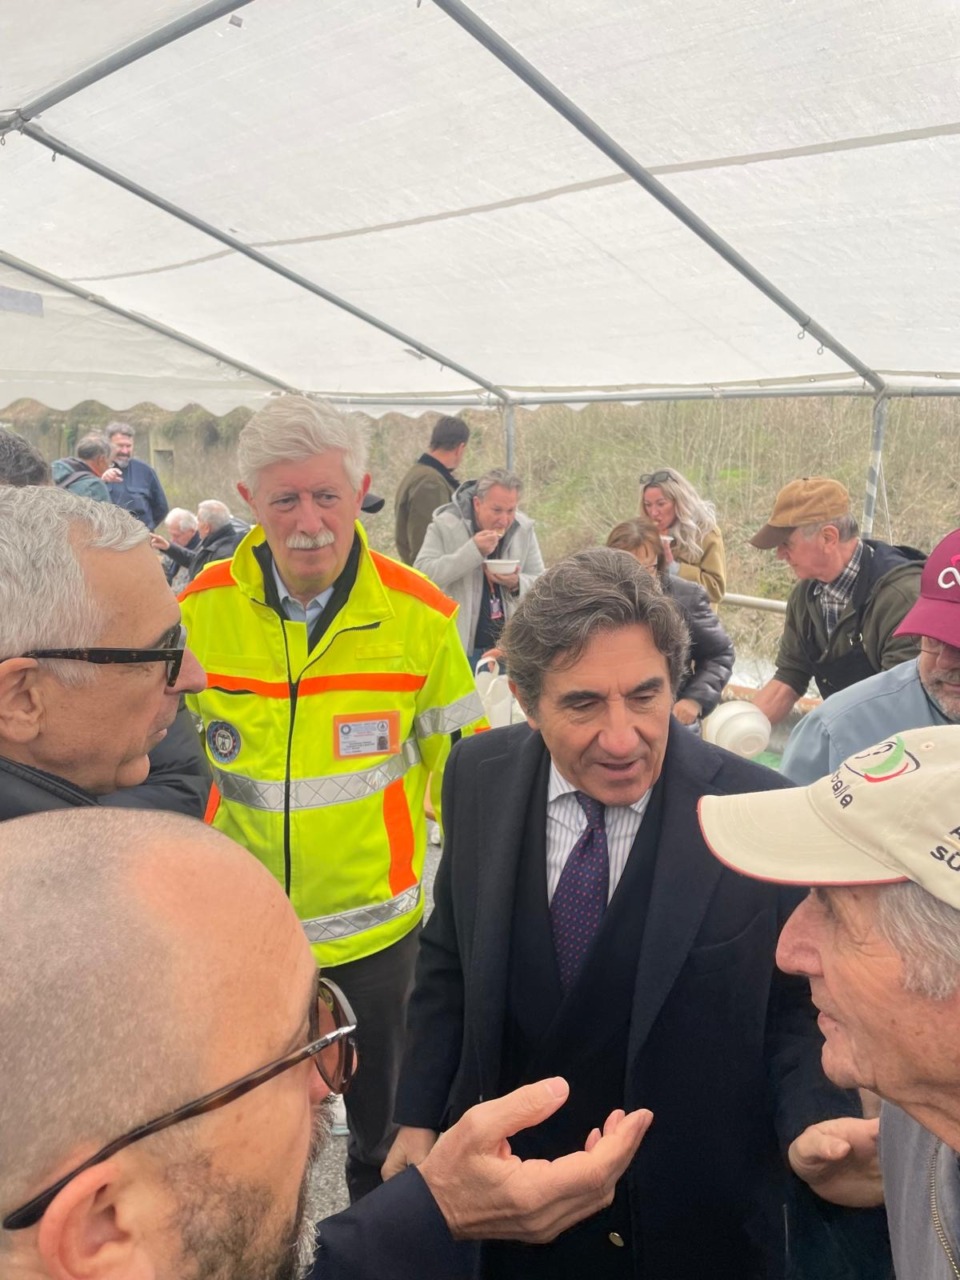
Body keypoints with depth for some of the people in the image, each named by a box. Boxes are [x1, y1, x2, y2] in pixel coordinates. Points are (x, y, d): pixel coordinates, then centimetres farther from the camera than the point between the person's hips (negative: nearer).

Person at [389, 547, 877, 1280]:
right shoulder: (479, 779, -11)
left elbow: (795, 1012, -8)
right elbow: (450, 962, 2)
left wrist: (814, 1123, -26)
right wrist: (420, 1117, -1)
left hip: (697, 1221, -2)